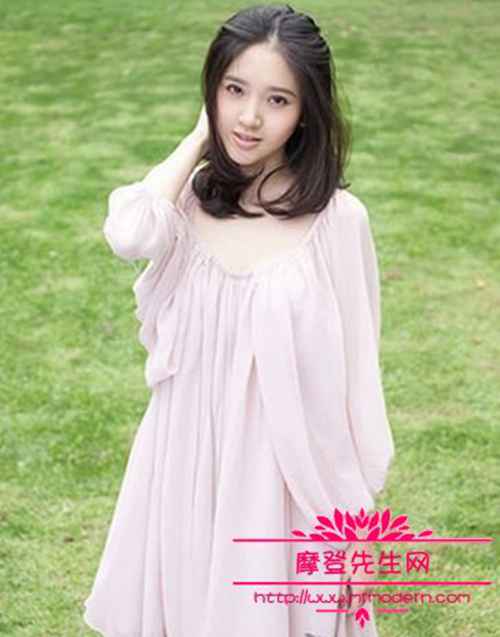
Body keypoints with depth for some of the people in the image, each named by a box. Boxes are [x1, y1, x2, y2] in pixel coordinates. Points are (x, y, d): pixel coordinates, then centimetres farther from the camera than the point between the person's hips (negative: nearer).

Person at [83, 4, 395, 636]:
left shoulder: (335, 217, -15)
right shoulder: (192, 194, -4)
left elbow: (353, 365, -9)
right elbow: (128, 234, -27)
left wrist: (354, 501, -4)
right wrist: (199, 137, -13)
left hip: (288, 463, -3)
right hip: (189, 451, 4)